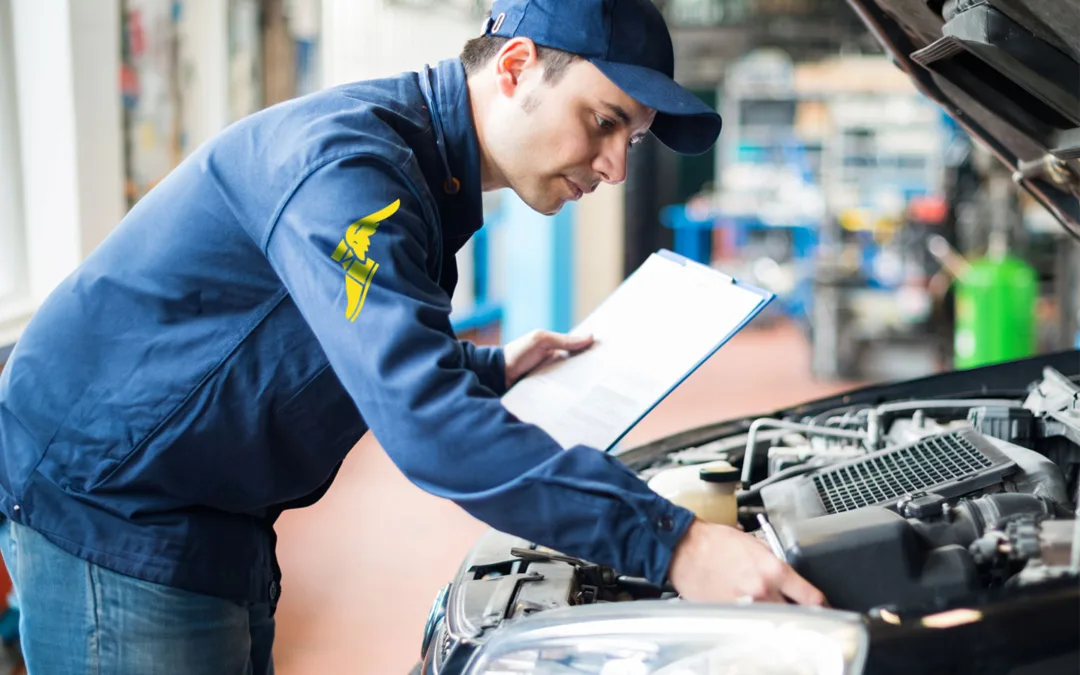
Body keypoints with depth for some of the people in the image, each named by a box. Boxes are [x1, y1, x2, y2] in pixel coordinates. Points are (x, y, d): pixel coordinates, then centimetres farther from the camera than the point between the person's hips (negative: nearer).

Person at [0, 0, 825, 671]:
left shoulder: (425, 178, 7)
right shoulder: (346, 162, -25)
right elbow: (426, 423, -36)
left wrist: (492, 370, 8)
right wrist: (668, 542, -38)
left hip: (211, 521, 9)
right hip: (101, 501, -9)